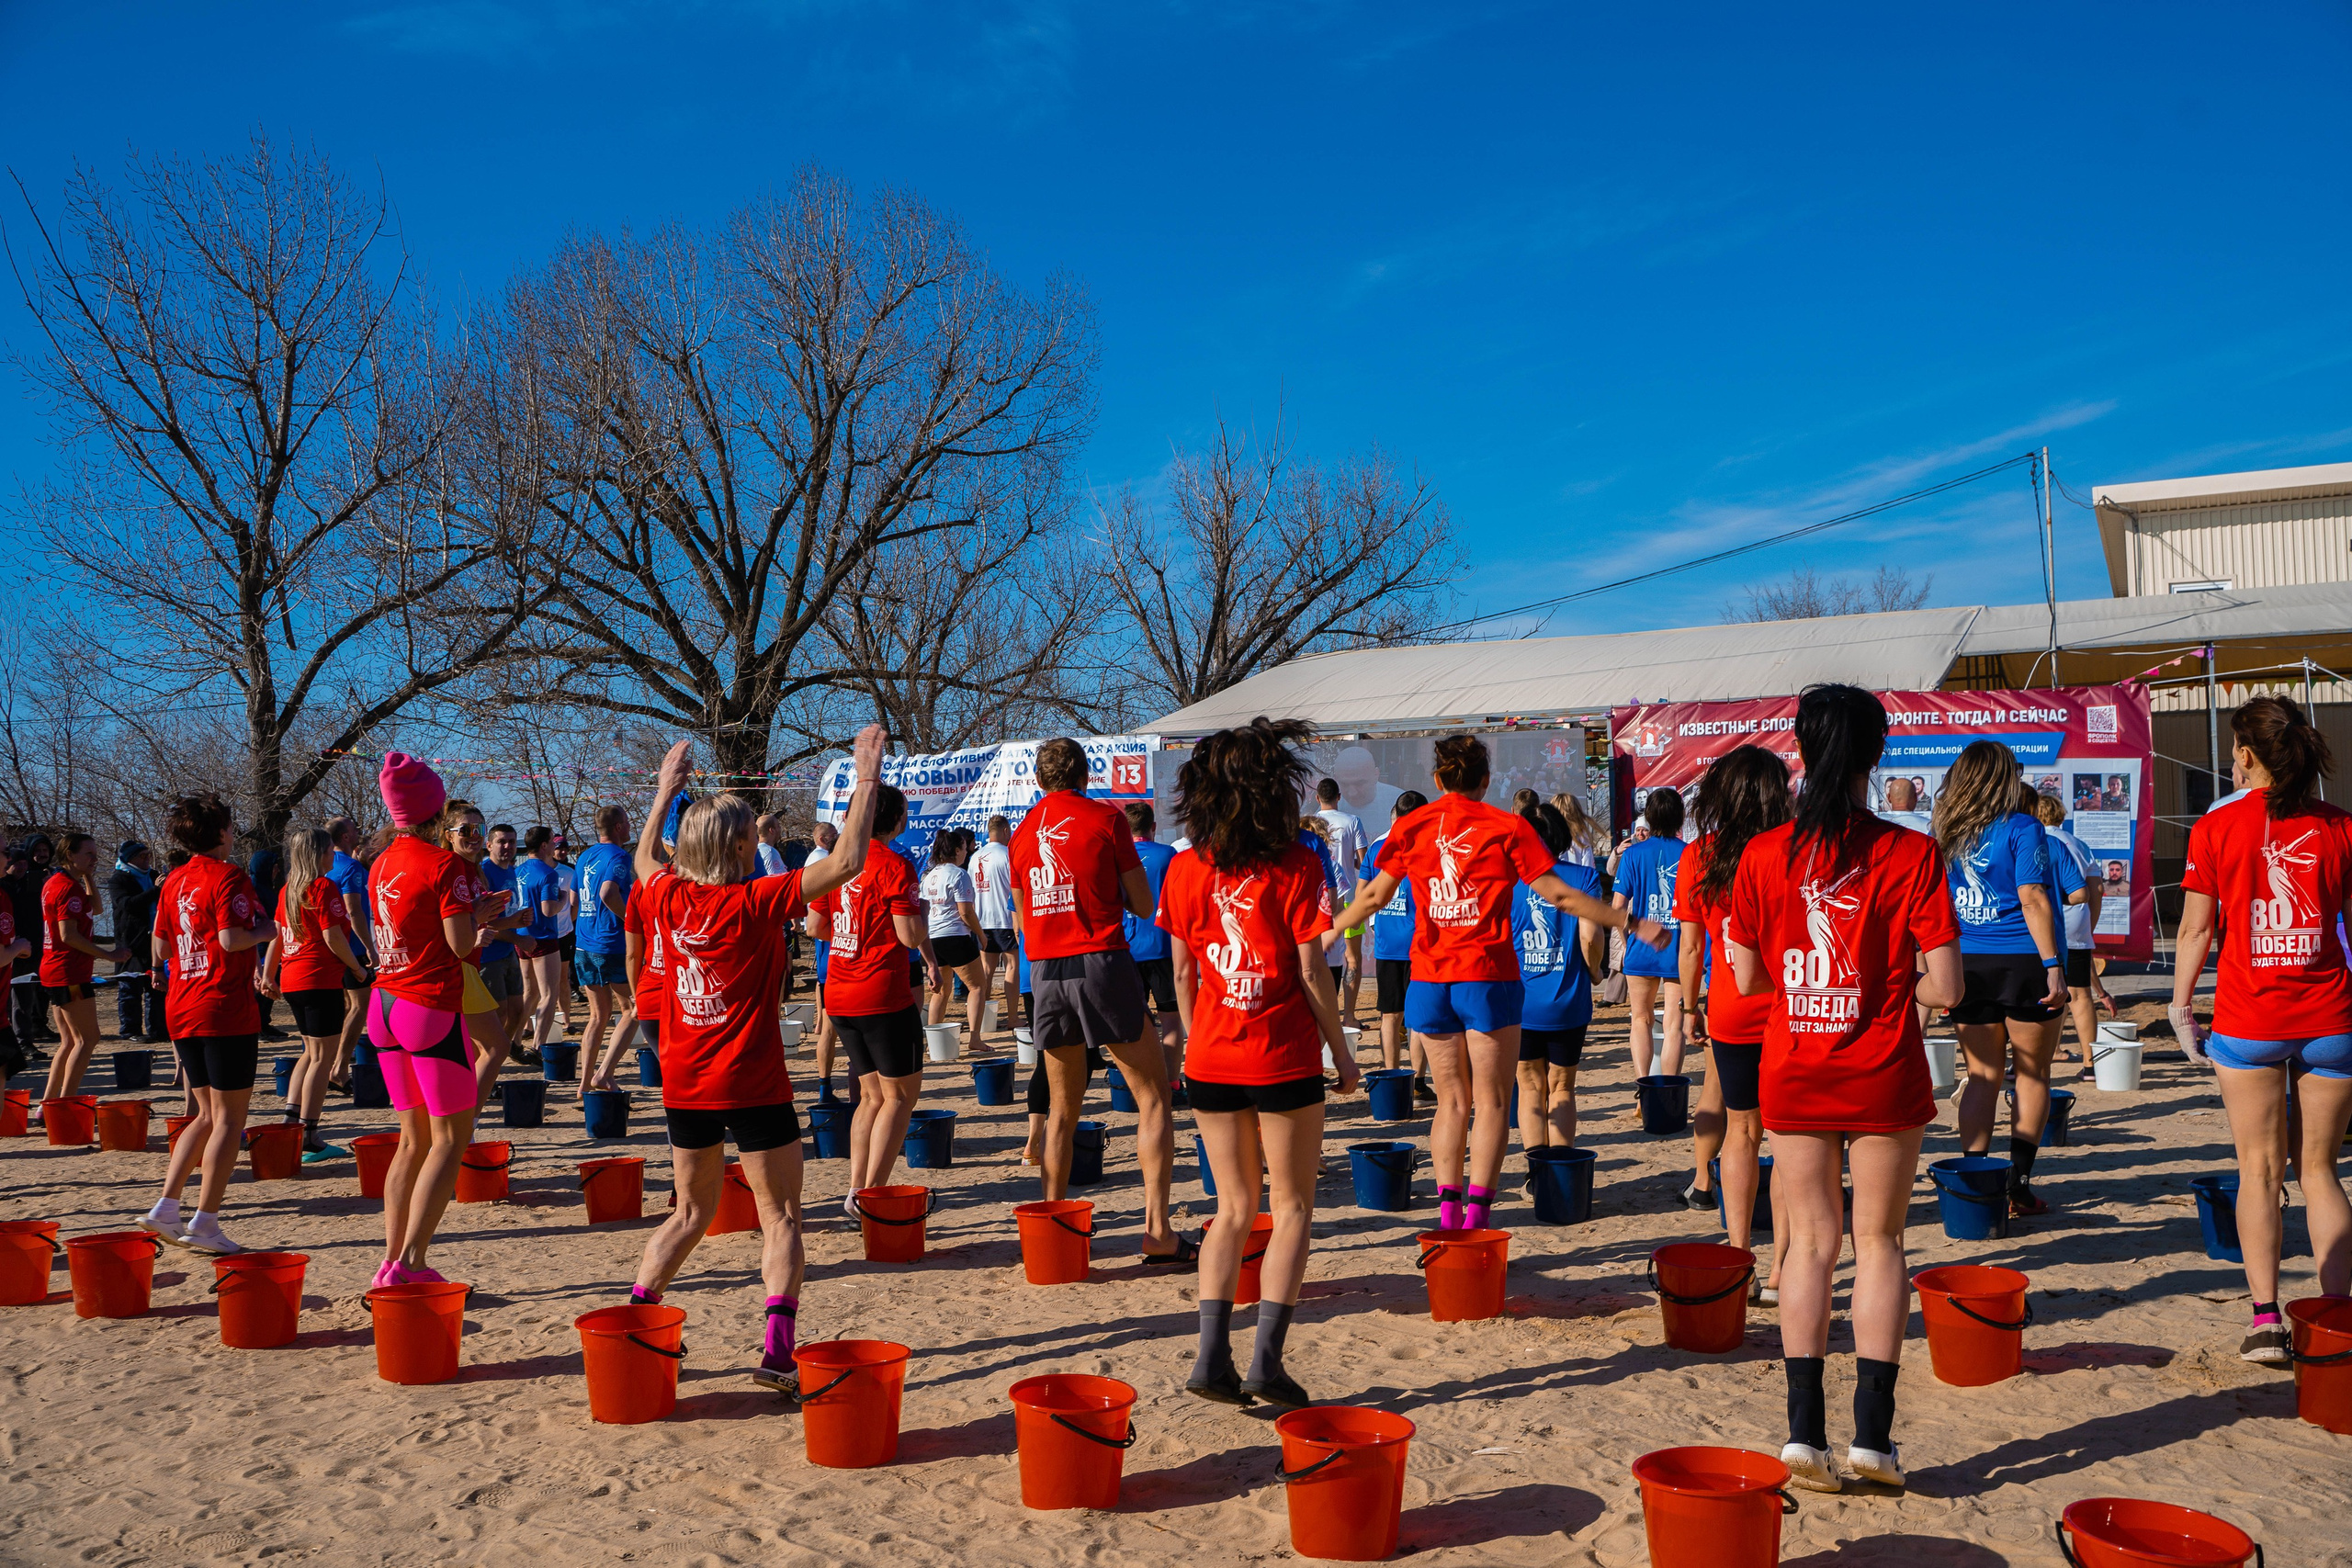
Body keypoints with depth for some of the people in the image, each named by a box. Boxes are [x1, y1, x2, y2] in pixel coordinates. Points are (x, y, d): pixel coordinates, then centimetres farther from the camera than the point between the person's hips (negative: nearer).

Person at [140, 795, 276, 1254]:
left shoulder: (174, 881, 12)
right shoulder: (227, 877, -12)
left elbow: (161, 945, 14)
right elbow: (231, 939, -21)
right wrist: (264, 931, -3)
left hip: (181, 1009, 8)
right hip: (226, 1009, -8)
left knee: (206, 1116, 18)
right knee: (228, 1119, -1)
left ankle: (165, 1208, 11)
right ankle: (204, 1222, -1)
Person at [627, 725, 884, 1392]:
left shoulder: (667, 898, -1)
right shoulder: (755, 903, -15)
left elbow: (645, 860, 24)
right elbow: (846, 862, -17)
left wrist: (665, 791, 32)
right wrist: (865, 782, -10)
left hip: (683, 1087, 6)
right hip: (751, 1087, -5)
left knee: (693, 1212, 22)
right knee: (781, 1218, 4)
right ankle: (777, 1350, -7)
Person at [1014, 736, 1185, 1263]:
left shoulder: (1023, 832, 13)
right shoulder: (1105, 817, -1)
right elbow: (1144, 905, 0)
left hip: (1045, 971, 5)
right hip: (1101, 962, -5)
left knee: (1063, 1106, 17)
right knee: (1154, 1097, 1)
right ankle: (1157, 1230, -7)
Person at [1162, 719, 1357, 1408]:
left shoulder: (1184, 869, 1)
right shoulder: (1295, 866, -10)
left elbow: (1182, 973, 5)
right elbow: (1312, 972, -8)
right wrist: (1340, 1048, 3)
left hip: (1211, 1061, 4)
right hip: (1283, 1059, -4)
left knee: (1234, 1207, 15)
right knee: (1292, 1209, 9)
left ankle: (1212, 1354, 7)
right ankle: (1266, 1359, 2)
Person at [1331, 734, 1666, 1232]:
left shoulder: (1410, 826, 5)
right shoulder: (1506, 827, -3)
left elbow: (1375, 895, 8)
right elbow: (1558, 895, -4)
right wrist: (1630, 922, 3)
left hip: (1430, 976, 3)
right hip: (1488, 976, -3)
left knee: (1451, 1100, 13)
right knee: (1492, 1101, 5)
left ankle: (1448, 1212, 6)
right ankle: (1476, 1215, -3)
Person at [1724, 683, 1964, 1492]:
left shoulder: (1763, 855, -5)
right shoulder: (1910, 854, -10)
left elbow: (1748, 977, 2)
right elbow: (1945, 986, -11)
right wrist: (1889, 980, 8)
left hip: (1793, 1075, 2)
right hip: (1883, 1076, -2)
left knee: (1810, 1242, 11)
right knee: (1879, 1244, 10)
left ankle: (1805, 1431, 9)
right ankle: (1872, 1436, 10)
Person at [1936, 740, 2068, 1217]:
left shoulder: (1945, 834, 7)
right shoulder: (2021, 829, -8)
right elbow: (2033, 900, -14)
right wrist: (2054, 965, -14)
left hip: (1968, 964, 4)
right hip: (2022, 963, -4)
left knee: (1982, 1076, 9)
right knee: (2033, 1075, 8)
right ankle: (2019, 1184, 8)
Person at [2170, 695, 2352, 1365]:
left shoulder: (2216, 827, -4)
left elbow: (2197, 928, -2)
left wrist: (2181, 1005, 7)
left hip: (2248, 1018, -2)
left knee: (2259, 1170, 6)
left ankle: (2266, 1320, 2)